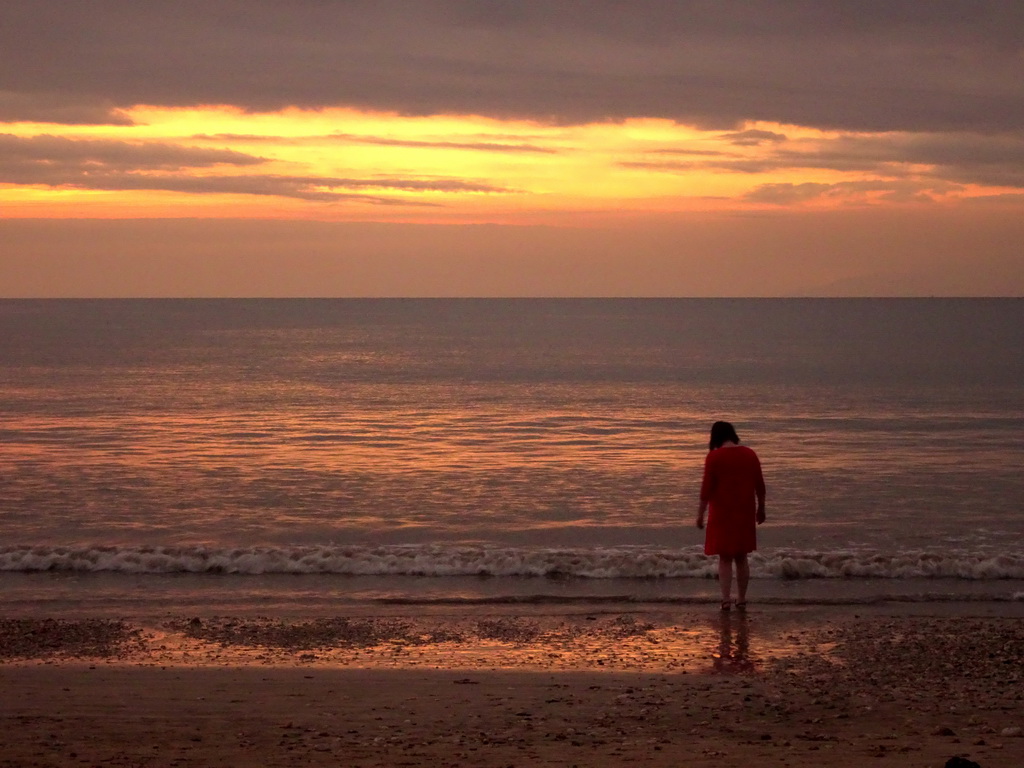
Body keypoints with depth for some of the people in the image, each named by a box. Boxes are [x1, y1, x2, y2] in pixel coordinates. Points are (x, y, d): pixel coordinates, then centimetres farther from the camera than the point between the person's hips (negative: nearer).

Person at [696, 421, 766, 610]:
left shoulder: (714, 456, -10)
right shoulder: (749, 455, 2)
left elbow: (707, 487, -11)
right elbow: (760, 486, 6)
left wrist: (701, 513, -5)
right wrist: (760, 509, 17)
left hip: (722, 512, -3)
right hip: (745, 512, 4)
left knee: (724, 558, 3)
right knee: (741, 557, 13)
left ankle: (726, 599, -6)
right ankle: (741, 599, 16)